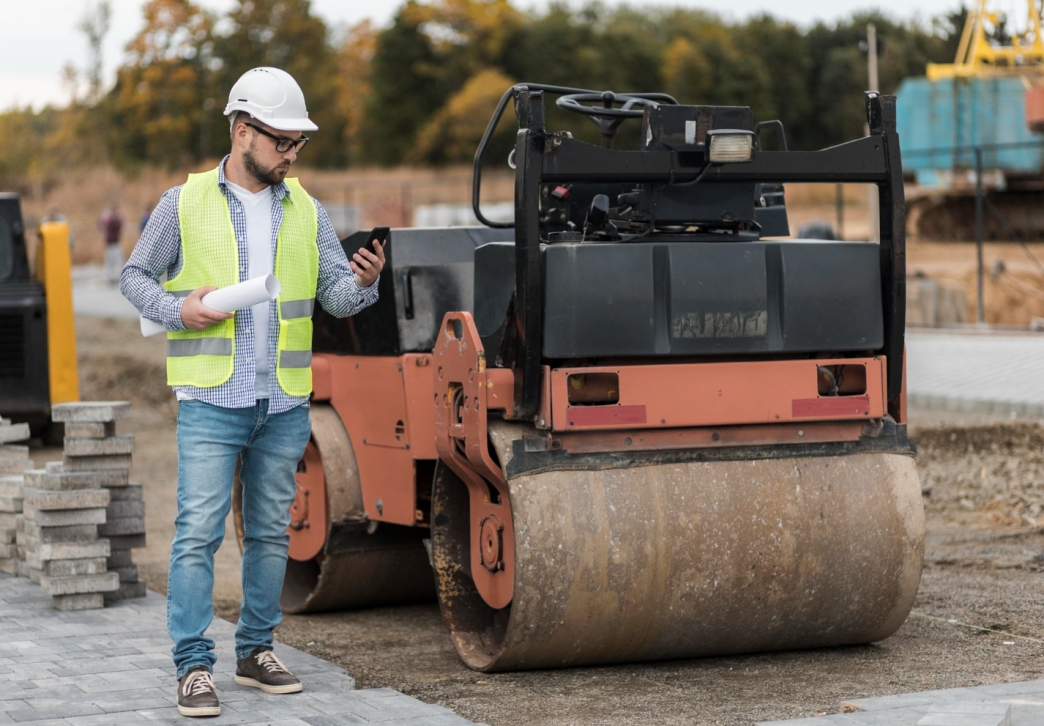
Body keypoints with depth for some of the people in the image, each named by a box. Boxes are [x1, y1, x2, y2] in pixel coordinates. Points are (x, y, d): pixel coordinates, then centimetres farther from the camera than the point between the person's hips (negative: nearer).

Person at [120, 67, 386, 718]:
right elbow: (136, 276, 7)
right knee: (199, 531, -8)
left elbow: (337, 294, 5)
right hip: (211, 400, -4)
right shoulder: (185, 204, 1)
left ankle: (257, 651, 22)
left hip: (285, 403, 4)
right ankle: (194, 667, -3)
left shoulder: (306, 211, 10)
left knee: (270, 532, 10)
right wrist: (179, 309, -12)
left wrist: (364, 282, -17)